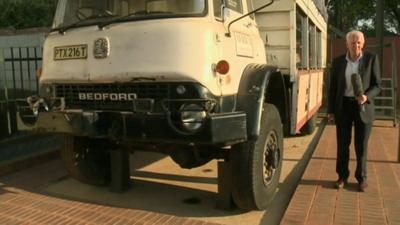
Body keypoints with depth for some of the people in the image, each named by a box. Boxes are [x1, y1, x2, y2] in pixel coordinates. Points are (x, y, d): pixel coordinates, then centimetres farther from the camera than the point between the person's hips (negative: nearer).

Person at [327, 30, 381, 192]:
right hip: (343, 107, 1)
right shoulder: (338, 62, 3)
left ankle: (361, 178, 22)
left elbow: (377, 85, -1)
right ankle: (342, 176, 20)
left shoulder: (371, 59, -2)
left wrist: (366, 96, -22)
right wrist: (331, 111, 2)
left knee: (361, 145, 6)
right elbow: (333, 87, 6)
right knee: (342, 144, 7)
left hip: (363, 108, -1)